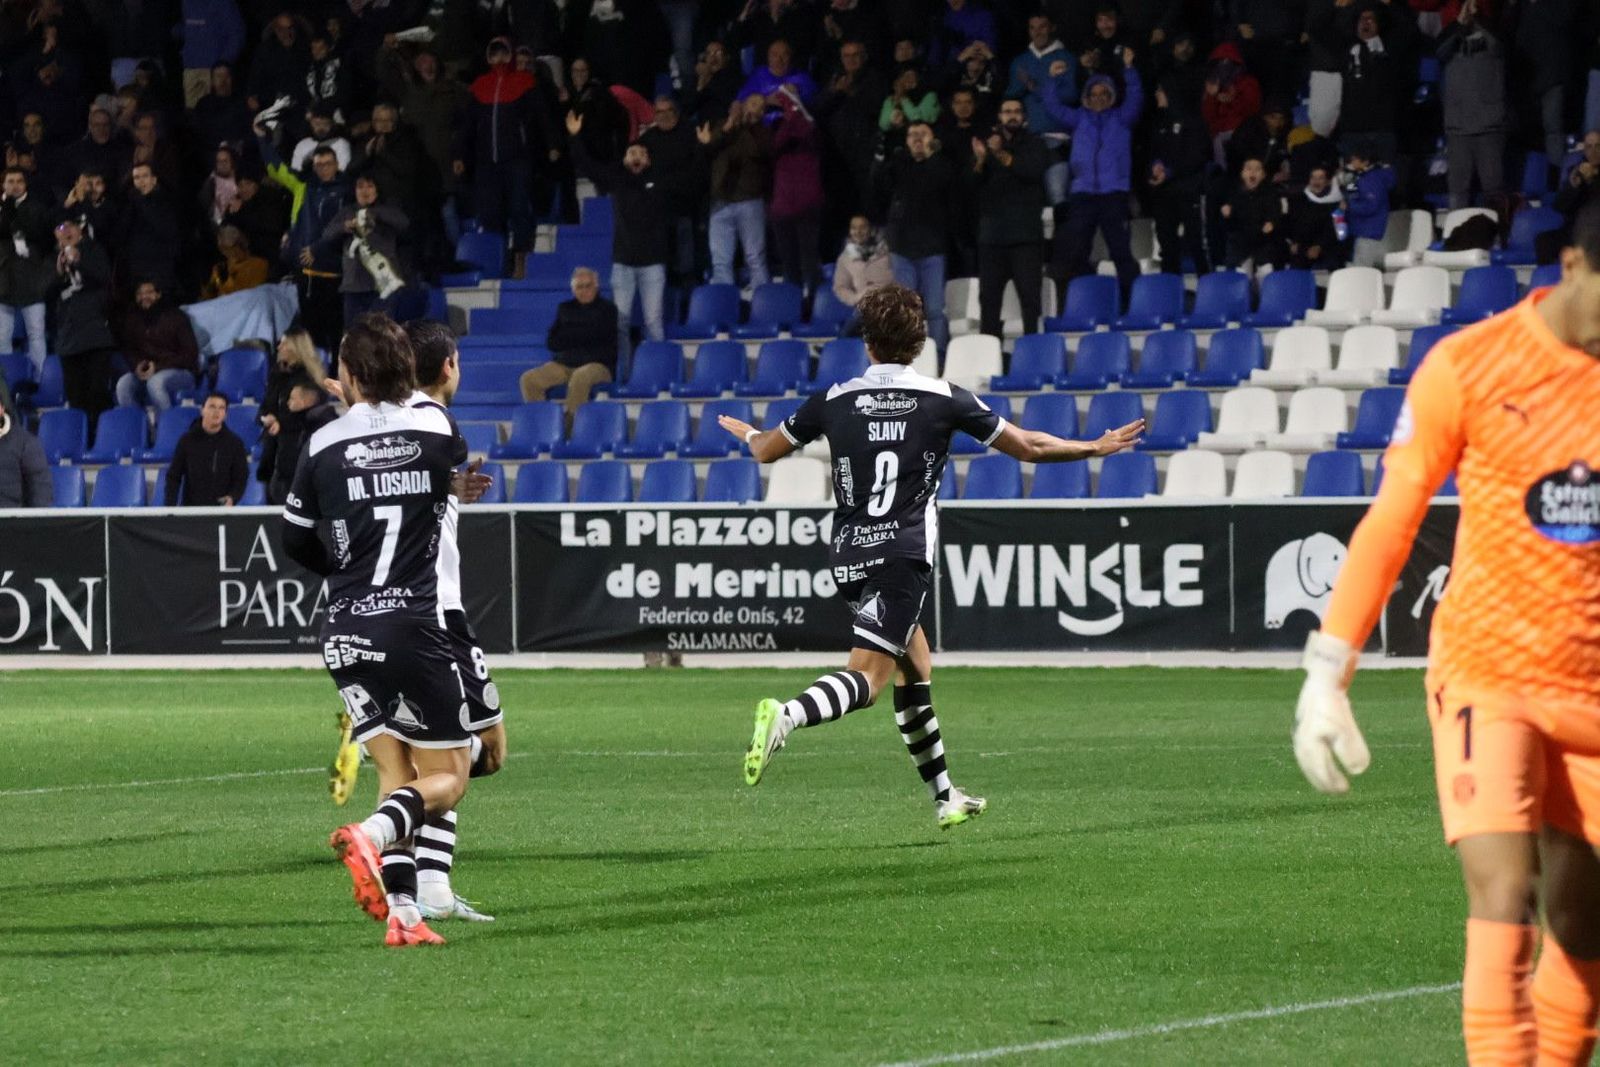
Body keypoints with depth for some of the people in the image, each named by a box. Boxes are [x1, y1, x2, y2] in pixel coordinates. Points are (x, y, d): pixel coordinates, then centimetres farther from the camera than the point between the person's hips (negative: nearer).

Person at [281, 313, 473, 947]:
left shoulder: (325, 443, 3)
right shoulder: (435, 427, 0)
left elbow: (295, 540, 11)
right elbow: (466, 473, 23)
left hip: (345, 632, 3)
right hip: (413, 626, -3)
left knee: (394, 770, 10)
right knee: (447, 778, 5)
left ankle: (402, 913, -5)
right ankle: (370, 835, -24)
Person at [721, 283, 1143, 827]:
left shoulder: (833, 401, 6)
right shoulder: (944, 399, 0)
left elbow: (766, 450, 20)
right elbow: (1030, 447, 7)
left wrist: (746, 433, 44)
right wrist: (1098, 447, 23)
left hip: (849, 557, 5)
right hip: (904, 556, -5)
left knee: (914, 666, 20)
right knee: (868, 678, -12)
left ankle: (945, 797, 26)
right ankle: (784, 716, -41)